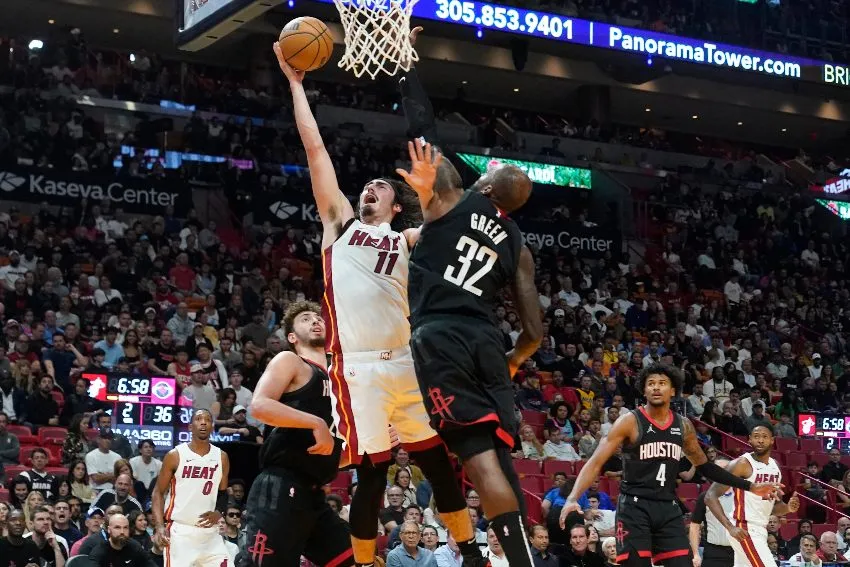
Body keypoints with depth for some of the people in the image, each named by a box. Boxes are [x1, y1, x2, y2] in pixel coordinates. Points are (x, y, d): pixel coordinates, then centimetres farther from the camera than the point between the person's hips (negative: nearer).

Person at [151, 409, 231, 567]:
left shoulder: (221, 457, 7)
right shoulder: (175, 455, -3)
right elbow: (158, 492, 0)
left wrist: (218, 512, -5)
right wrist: (159, 526, -13)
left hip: (209, 532, 4)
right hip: (179, 531, -4)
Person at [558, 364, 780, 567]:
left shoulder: (683, 426, 8)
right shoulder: (630, 421, -7)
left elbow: (703, 466, 23)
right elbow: (596, 462, -11)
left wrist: (749, 486, 21)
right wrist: (572, 498, -25)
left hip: (668, 509, 5)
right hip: (635, 507, -5)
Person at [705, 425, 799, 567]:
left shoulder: (775, 466, 11)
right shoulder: (742, 464, -12)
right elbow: (710, 496, -16)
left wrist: (787, 508, -1)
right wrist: (730, 527, -26)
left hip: (760, 530, 9)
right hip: (745, 531, -9)